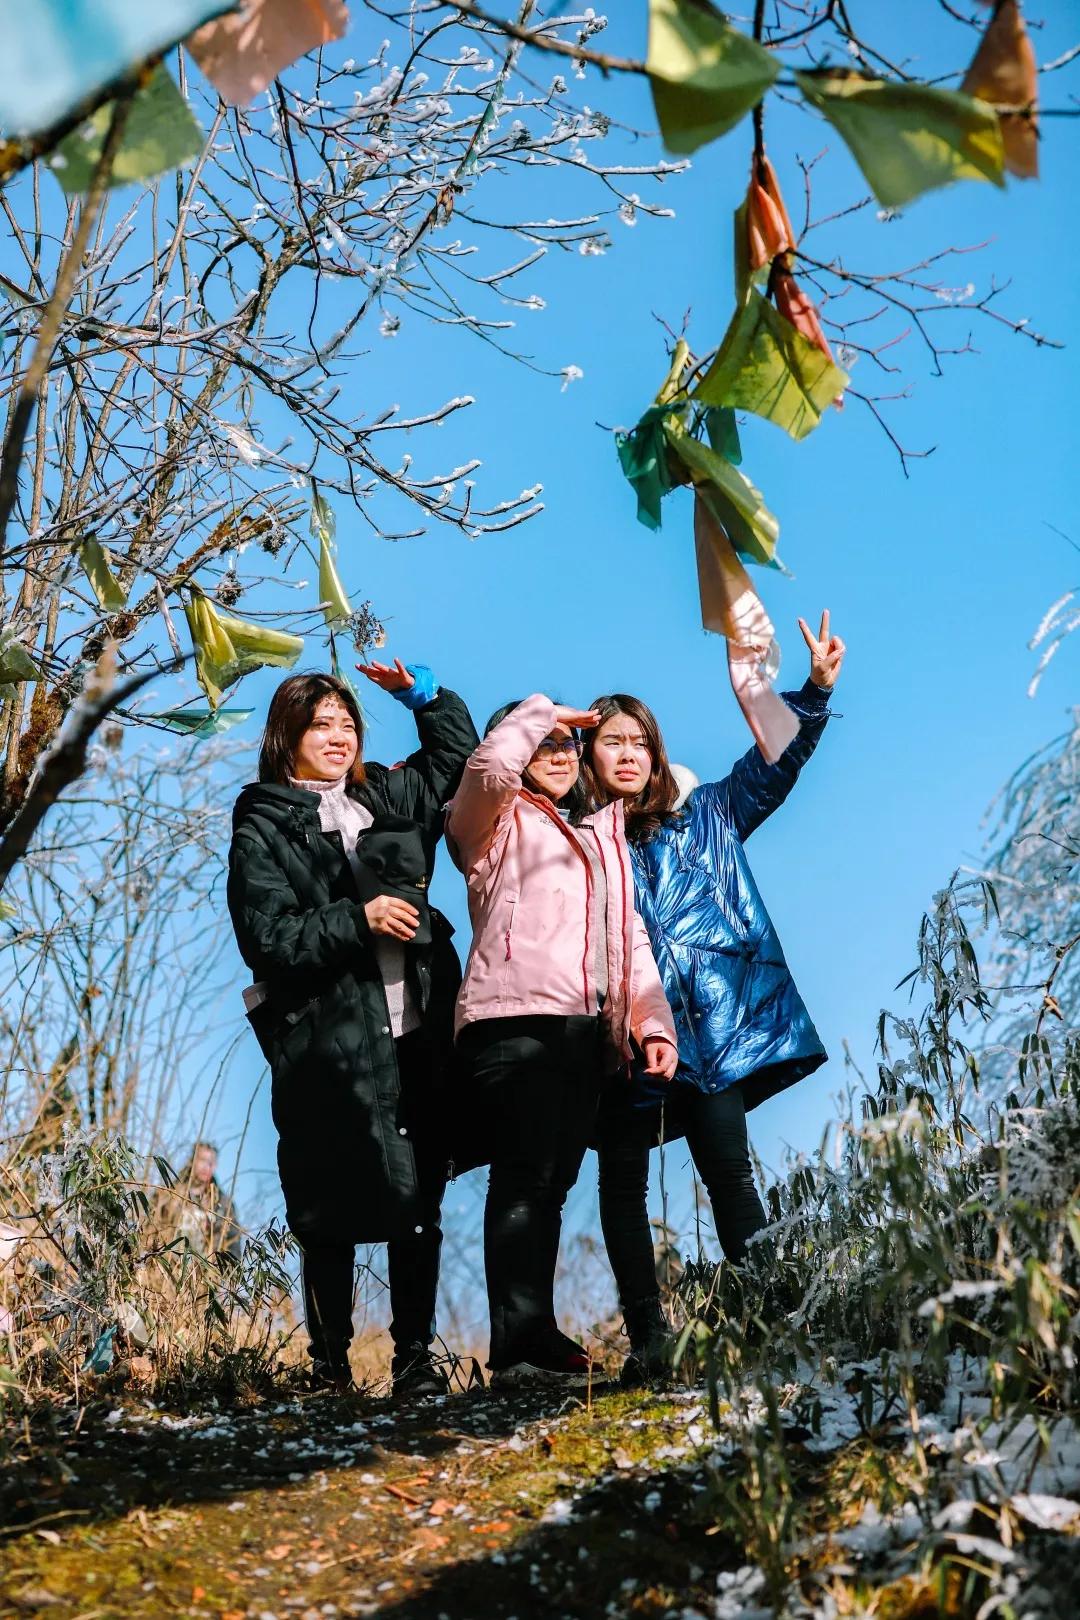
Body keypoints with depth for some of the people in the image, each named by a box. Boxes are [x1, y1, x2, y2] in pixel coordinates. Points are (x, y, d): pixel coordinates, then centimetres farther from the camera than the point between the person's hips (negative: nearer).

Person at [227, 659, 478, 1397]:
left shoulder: (388, 799, 13)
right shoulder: (264, 829, 0)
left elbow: (458, 750, 30)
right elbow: (266, 940, -9)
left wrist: (420, 692, 17)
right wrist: (358, 920, -16)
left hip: (416, 1036, 4)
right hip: (328, 1046, -4)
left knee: (419, 1204, 6)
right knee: (334, 1214, 3)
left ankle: (416, 1357, 18)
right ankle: (330, 1363, 18)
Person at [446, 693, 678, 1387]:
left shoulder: (605, 834, 28)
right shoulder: (500, 821, 10)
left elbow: (631, 938, 25)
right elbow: (488, 766, -14)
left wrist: (654, 1019, 12)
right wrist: (540, 711, 4)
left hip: (589, 1029, 6)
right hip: (518, 1018, -6)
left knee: (553, 1183, 8)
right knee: (525, 1180, -12)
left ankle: (538, 1337, 14)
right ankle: (518, 1349, -13)